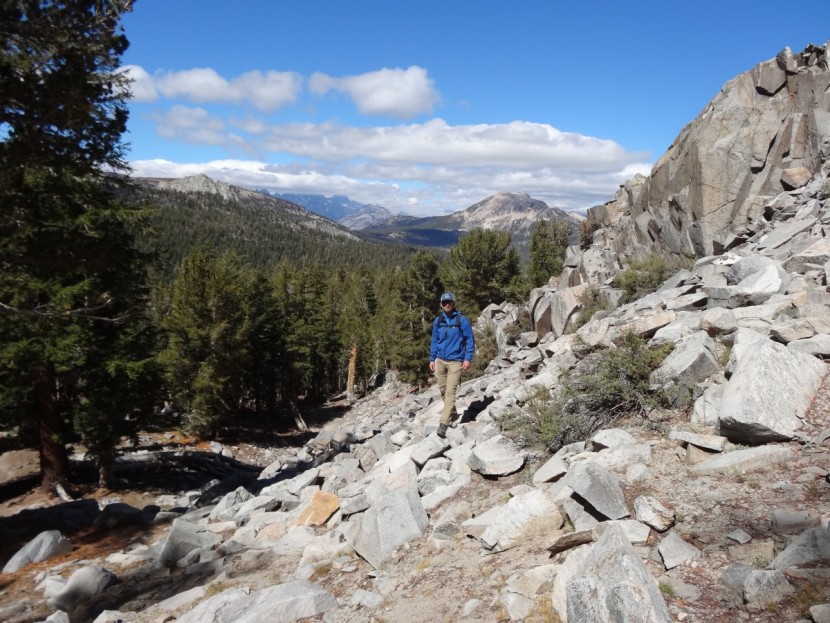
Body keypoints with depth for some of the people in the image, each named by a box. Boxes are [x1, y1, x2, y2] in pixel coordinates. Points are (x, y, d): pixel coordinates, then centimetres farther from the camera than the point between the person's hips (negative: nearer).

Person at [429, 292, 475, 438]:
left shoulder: (461, 319, -6)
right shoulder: (437, 321, 6)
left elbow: (470, 340, -4)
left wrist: (468, 358, -10)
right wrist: (432, 359, 12)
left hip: (455, 361, -5)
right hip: (440, 360, 5)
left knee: (450, 392, -12)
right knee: (443, 389, 12)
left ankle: (444, 424, -14)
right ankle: (452, 412, 34)